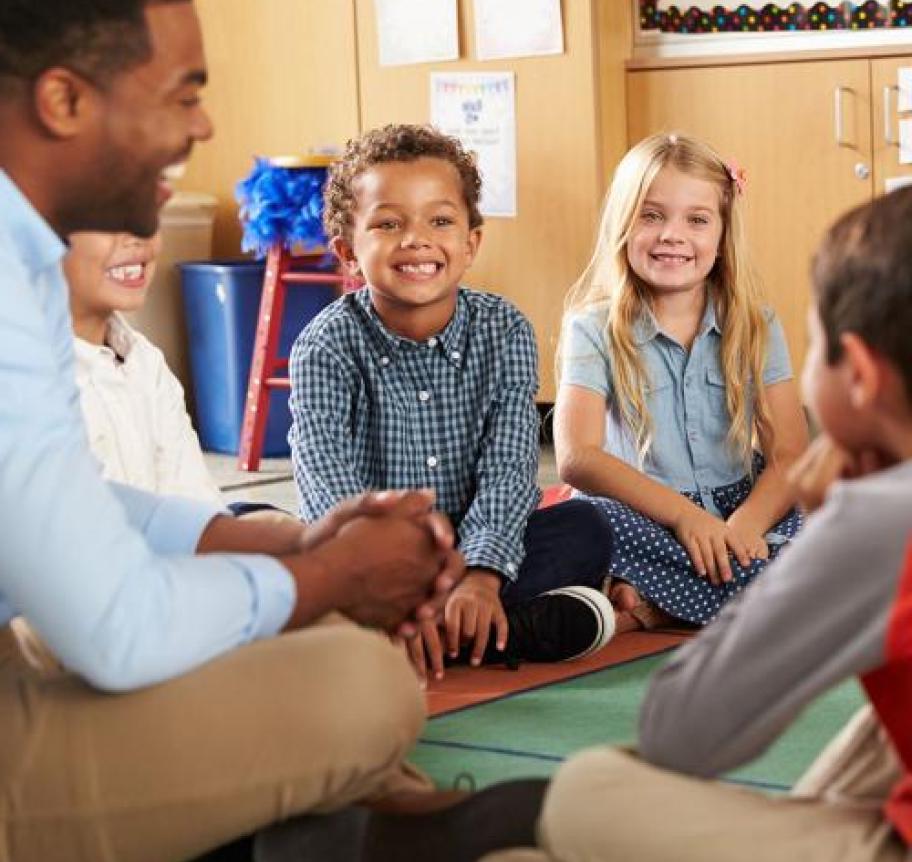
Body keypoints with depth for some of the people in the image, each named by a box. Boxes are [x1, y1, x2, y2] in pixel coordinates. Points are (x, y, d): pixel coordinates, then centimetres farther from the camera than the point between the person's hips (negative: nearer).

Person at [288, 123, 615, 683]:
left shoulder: (505, 332, -4)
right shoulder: (328, 347, -12)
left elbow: (508, 469, -15)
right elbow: (331, 488, -26)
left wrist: (480, 577, -33)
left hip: (472, 548, 1)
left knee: (585, 528, -20)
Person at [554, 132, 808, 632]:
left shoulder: (755, 328, 7)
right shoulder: (595, 330, -1)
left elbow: (789, 455, -2)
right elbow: (576, 457, -14)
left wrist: (744, 525, -22)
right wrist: (682, 513, -25)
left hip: (741, 512, 3)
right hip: (645, 518, -3)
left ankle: (651, 607, -22)